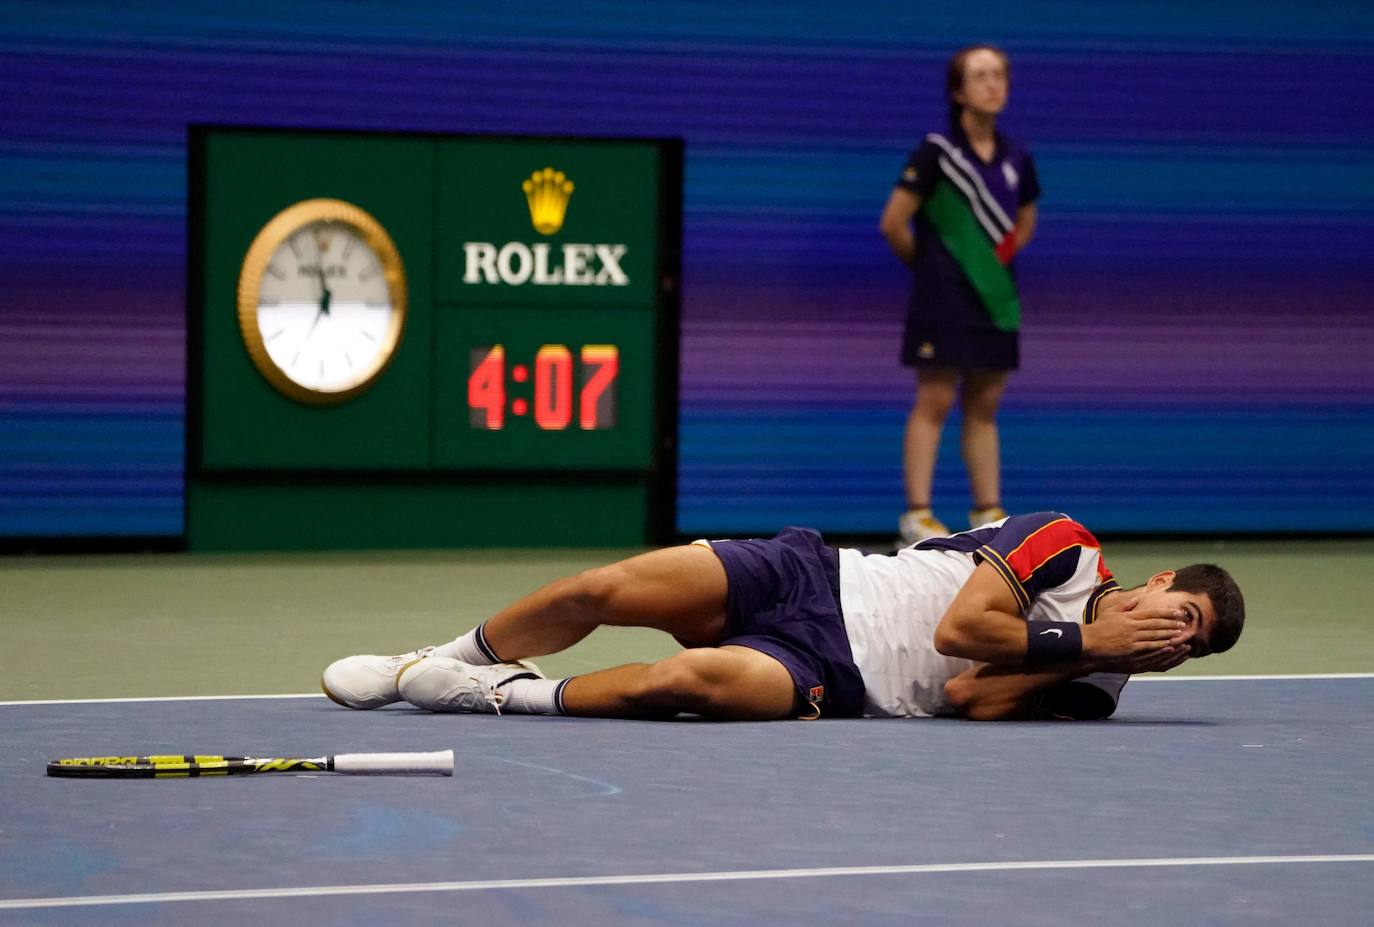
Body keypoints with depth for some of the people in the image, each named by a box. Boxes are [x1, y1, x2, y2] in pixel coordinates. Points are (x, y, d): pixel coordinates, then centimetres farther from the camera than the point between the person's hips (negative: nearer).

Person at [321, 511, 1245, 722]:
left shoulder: (1090, 688, 2)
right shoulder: (1067, 545, -2)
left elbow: (971, 696, -13)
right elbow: (960, 624, -12)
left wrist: (1089, 653, -18)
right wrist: (1081, 635, -14)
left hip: (831, 679, 0)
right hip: (815, 579, 0)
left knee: (694, 679, -33)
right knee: (599, 591, -13)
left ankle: (506, 695, -12)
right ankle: (431, 664, 12)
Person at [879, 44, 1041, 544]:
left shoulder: (1017, 159, 8)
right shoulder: (936, 151, -9)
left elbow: (1024, 225, 22)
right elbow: (893, 223, -7)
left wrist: (998, 257, 7)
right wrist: (928, 264, 4)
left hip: (995, 298, 5)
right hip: (944, 298, -5)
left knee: (983, 408, 9)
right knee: (934, 403, -5)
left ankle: (988, 512, 12)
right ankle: (917, 515, -3)